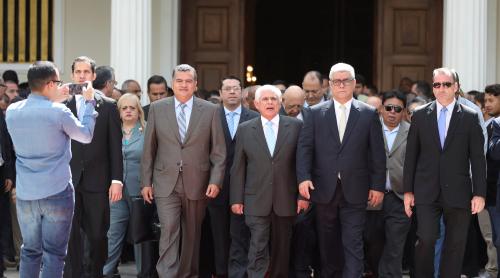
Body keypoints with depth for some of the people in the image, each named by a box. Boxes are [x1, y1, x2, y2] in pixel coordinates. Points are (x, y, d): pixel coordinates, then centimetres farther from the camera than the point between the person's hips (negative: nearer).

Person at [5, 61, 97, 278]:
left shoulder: (12, 111, 1)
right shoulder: (59, 112, -14)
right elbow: (86, 136, 2)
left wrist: (54, 101, 21)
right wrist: (88, 102, 10)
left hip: (25, 194, 5)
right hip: (57, 193, -5)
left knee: (30, 252, 14)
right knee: (54, 253, 1)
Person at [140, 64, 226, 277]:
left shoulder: (210, 110, 3)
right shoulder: (157, 108, 4)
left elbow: (218, 151, 3)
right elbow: (149, 149, 6)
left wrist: (215, 181, -6)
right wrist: (146, 181, 3)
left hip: (197, 184, 1)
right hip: (166, 183, -1)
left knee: (192, 234, 9)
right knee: (169, 232, -11)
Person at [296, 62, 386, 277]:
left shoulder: (369, 114, 4)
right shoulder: (316, 113, 6)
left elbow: (377, 153, 3)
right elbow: (304, 148, 1)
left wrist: (378, 186, -1)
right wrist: (303, 178, -13)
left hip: (354, 191, -2)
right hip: (324, 190, 2)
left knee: (353, 245, -4)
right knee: (327, 244, 12)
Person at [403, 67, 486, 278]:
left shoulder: (470, 117, 3)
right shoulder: (420, 115, 6)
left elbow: (478, 158, 1)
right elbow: (411, 155, 8)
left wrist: (480, 193, -4)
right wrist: (408, 190, 5)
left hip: (457, 192, 0)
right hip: (427, 191, 0)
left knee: (455, 245, 4)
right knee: (426, 239, -11)